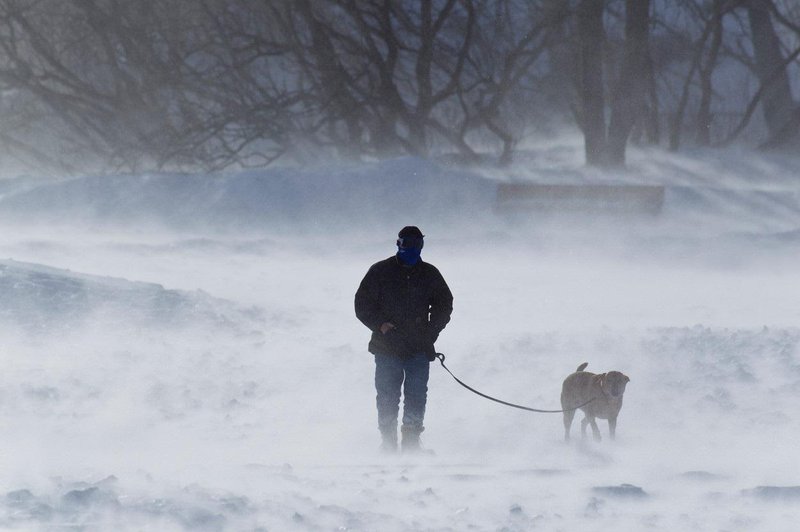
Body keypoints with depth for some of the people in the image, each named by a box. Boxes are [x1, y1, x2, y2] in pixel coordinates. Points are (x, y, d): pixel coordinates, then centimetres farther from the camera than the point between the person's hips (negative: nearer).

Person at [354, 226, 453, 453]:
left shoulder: (430, 274, 11)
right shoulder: (380, 272, 5)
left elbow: (444, 305, 19)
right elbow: (362, 304, 6)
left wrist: (431, 330, 3)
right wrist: (380, 325, -11)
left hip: (419, 348, 1)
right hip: (387, 346, -1)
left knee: (417, 394, -7)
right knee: (387, 396, -5)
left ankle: (411, 440, -4)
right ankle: (388, 441, 1)